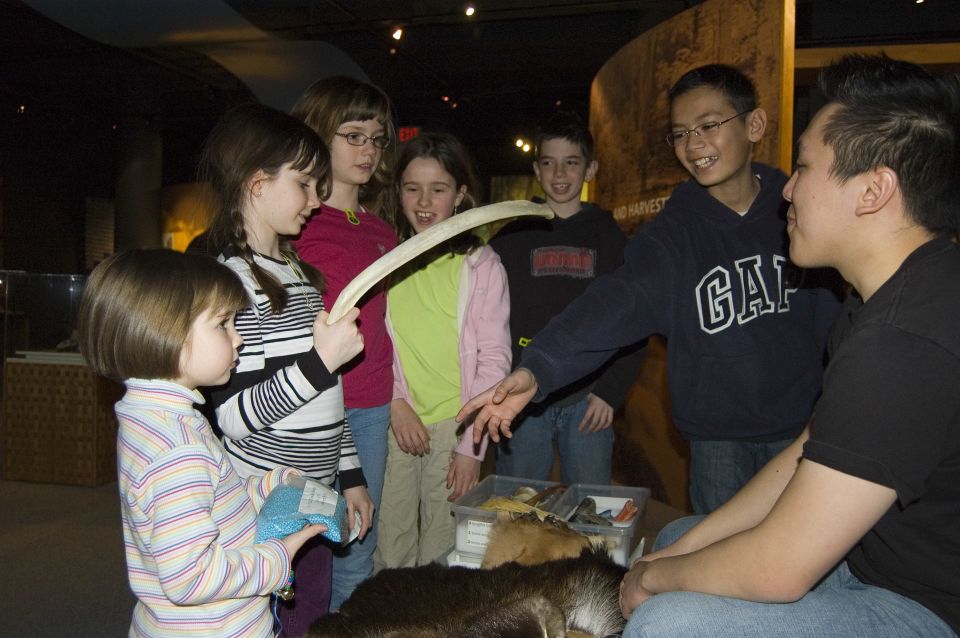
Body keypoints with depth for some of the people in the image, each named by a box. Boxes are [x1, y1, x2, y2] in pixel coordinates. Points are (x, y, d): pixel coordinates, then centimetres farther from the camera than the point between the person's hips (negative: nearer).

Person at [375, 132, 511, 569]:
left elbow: (494, 359, -2)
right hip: (392, 425, 2)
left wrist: (471, 443, -7)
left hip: (454, 426, -1)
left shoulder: (480, 264, -1)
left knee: (442, 557, 6)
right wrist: (394, 402, -6)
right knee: (388, 554, 9)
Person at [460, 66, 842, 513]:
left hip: (803, 430, 1)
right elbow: (617, 302, -23)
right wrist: (537, 370, -38)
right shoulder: (673, 232, -8)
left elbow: (832, 316, 3)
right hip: (718, 437, -1)